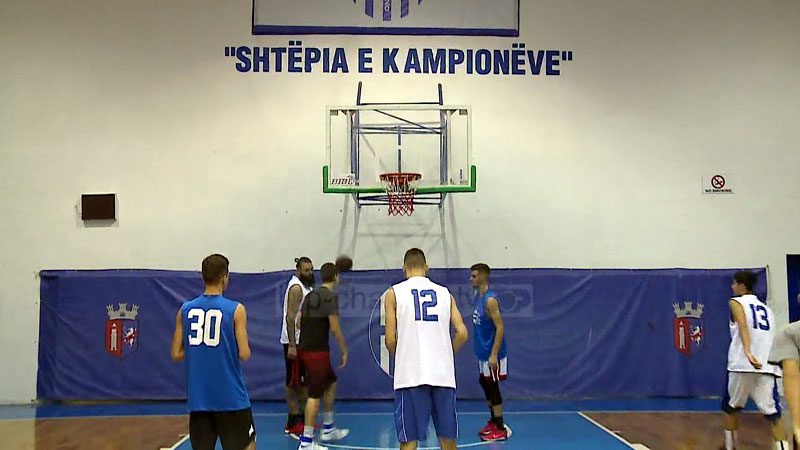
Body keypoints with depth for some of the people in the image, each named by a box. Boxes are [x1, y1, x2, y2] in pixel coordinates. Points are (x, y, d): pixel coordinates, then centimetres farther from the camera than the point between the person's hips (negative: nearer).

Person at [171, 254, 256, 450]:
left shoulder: (185, 309, 2)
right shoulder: (235, 309, -9)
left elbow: (176, 354, 5)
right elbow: (244, 354, -11)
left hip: (198, 396, 4)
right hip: (230, 396, -4)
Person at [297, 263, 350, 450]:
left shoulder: (310, 295, 14)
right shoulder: (330, 296, -12)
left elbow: (300, 321, 17)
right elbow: (335, 328, -15)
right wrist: (344, 350, -6)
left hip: (305, 348, 9)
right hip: (318, 351, -9)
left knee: (331, 382, 22)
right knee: (315, 395, -4)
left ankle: (328, 429, 29)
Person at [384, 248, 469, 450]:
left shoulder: (394, 293, 3)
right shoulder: (445, 292, 11)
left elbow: (390, 340, -2)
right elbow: (462, 334, 3)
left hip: (410, 375, -3)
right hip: (443, 374, 3)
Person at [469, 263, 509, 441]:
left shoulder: (490, 299, -20)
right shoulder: (477, 298, 8)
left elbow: (500, 328, -22)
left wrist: (494, 355, -25)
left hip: (491, 353, -9)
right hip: (482, 352, 9)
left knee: (492, 387, -3)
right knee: (485, 384, 16)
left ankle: (500, 430, 6)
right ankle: (493, 422, 30)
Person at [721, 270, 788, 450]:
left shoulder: (736, 302, 5)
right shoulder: (766, 308, 22)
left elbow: (743, 326, -15)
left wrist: (747, 351, -30)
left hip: (742, 365, -4)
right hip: (766, 366, 4)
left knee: (730, 407, 17)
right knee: (773, 414, 0)